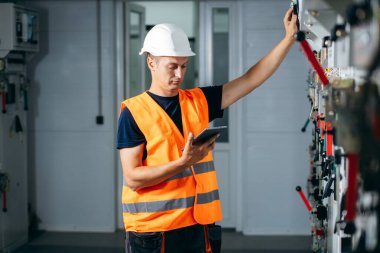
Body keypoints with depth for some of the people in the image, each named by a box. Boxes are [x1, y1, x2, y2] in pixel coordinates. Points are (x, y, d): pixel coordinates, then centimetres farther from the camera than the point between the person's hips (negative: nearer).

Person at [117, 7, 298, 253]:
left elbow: (251, 80, 9)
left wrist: (289, 37, 4)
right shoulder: (134, 112, -6)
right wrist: (183, 162, -22)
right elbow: (132, 178, -12)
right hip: (153, 230, -4)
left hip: (199, 224, 5)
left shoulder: (199, 101, 8)